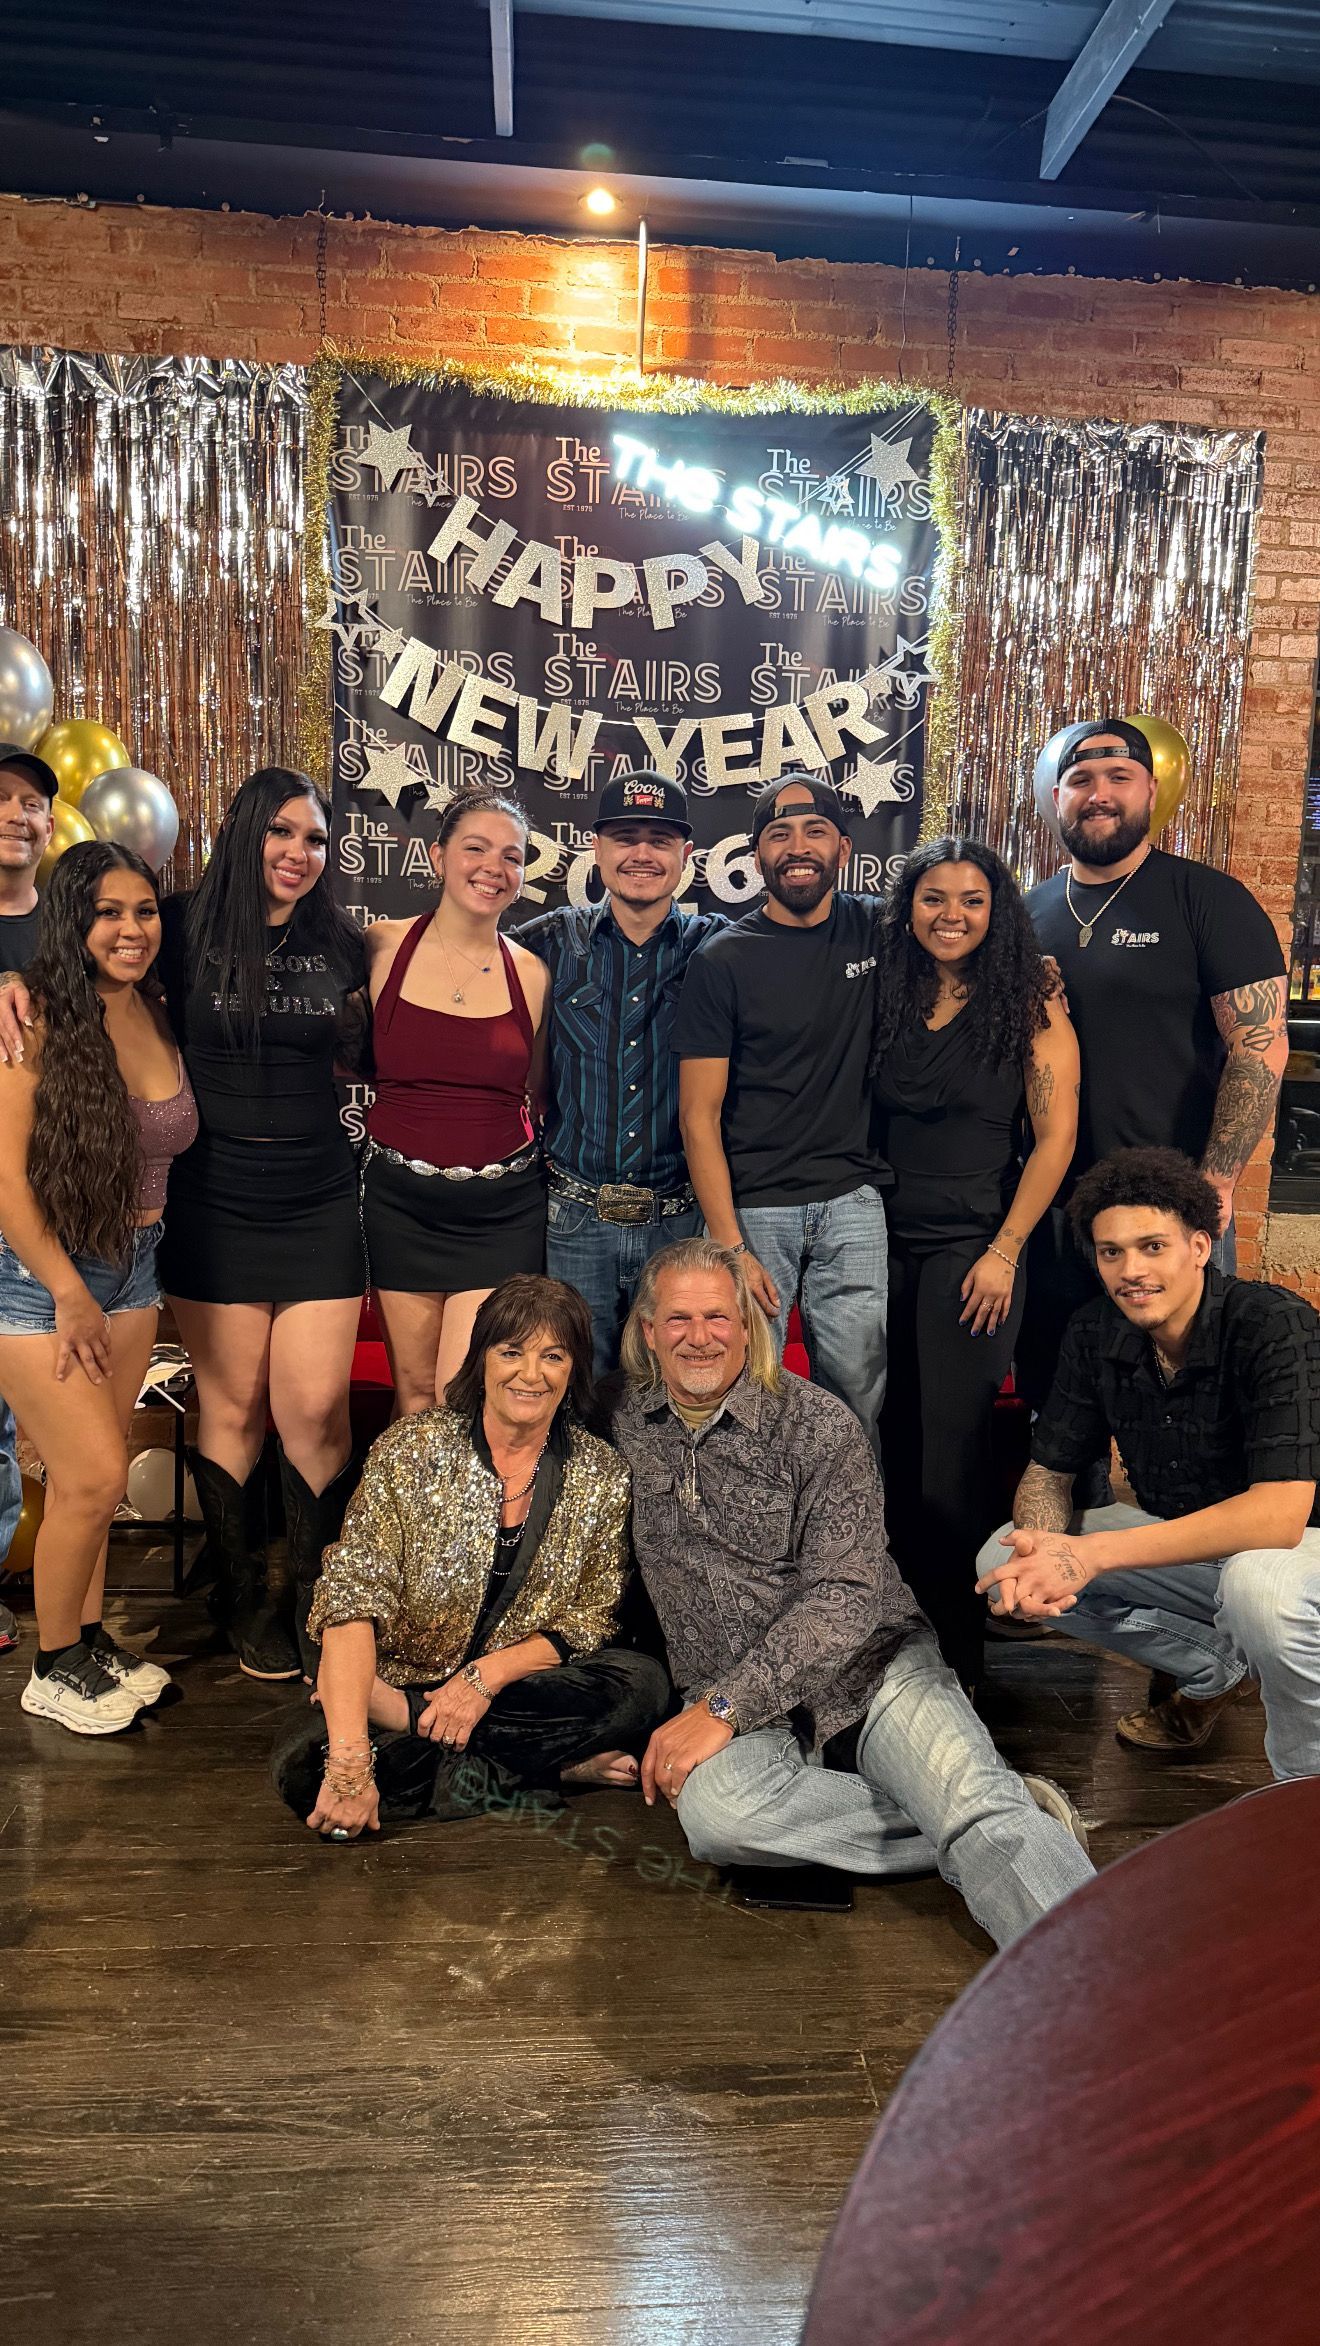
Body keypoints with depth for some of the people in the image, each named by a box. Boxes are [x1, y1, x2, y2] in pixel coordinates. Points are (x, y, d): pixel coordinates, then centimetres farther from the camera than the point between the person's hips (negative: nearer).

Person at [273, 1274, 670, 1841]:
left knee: (642, 1682, -26)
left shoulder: (604, 1476, -3)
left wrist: (488, 1674, -19)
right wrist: (350, 1760, -32)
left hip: (521, 1687, 2)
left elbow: (586, 1620, 0)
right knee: (303, 1766, -30)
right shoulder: (413, 1449, -11)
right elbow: (352, 1600, -20)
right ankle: (558, 1762, -19)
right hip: (404, 1679, -1)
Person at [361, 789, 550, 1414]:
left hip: (501, 1213, -1)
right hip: (399, 1203, 1)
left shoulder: (532, 975, 0)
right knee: (415, 1393, 11)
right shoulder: (384, 946, -1)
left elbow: (535, 1099, 9)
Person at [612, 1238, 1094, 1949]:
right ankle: (984, 1840, -23)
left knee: (981, 1806, -30)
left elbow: (845, 1597, -11)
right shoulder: (626, 1425, 9)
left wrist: (723, 1706, -20)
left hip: (869, 1664, -1)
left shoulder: (817, 1424, -3)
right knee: (713, 1810, -33)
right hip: (728, 1696, 2)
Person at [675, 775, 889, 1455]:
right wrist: (729, 1247, -12)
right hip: (753, 1205, -2)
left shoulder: (875, 931, 5)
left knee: (856, 1394, 1)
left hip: (854, 1200, 2)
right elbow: (699, 1114, -5)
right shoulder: (723, 960, -3)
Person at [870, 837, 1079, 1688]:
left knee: (952, 1444, -1)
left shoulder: (1031, 1004, -5)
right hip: (888, 1239, 4)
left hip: (972, 1246, -4)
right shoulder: (889, 997, 8)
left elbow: (1056, 1136, -8)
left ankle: (957, 1648, 16)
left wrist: (1004, 1251, -12)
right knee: (895, 1436, 10)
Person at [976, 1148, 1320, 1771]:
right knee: (1001, 1562, -9)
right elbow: (1048, 1470, -1)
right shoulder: (1096, 1332, -7)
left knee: (1258, 1583, -40)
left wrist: (1094, 1553, -37)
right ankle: (1213, 1667, 9)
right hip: (1181, 1544, 6)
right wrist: (1041, 1550, -26)